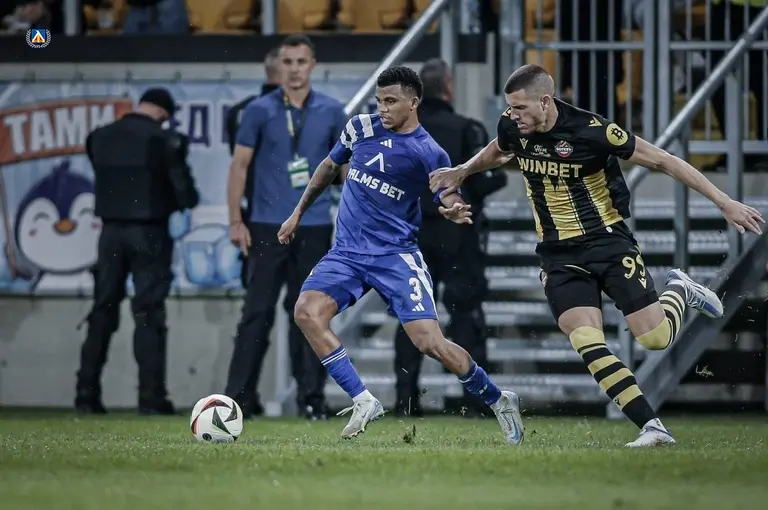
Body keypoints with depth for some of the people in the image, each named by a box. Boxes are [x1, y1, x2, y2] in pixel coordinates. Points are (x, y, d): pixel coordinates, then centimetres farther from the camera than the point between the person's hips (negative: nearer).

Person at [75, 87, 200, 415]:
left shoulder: (100, 137, 4)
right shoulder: (163, 140, -10)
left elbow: (104, 180, 10)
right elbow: (186, 195, -9)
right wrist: (182, 200, 12)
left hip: (111, 229, 4)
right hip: (148, 232, -4)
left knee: (103, 311, 10)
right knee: (148, 314, -1)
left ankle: (87, 393, 7)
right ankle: (151, 396, -5)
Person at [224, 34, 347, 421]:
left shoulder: (331, 112, 6)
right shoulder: (259, 111, 1)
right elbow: (240, 165, 2)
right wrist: (235, 221, -5)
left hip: (315, 226, 2)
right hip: (268, 226, -2)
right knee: (258, 312, -4)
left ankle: (311, 397, 11)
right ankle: (238, 398, -4)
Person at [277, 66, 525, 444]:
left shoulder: (428, 153, -8)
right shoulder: (360, 128, 3)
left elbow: (450, 201, -2)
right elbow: (330, 167, 20)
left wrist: (454, 212, -27)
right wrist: (299, 213, 23)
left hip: (395, 255, -4)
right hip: (347, 252, 4)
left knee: (429, 341, -13)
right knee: (307, 312, -21)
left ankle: (498, 401, 10)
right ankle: (363, 402, -15)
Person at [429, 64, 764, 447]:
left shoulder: (592, 131, -20)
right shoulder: (512, 127, -4)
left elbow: (661, 161, -13)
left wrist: (724, 203, -14)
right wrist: (461, 172, 10)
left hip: (609, 243, -4)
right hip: (560, 256, 4)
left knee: (655, 338, -9)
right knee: (587, 343, -17)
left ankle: (679, 291, 27)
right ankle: (652, 427, -12)